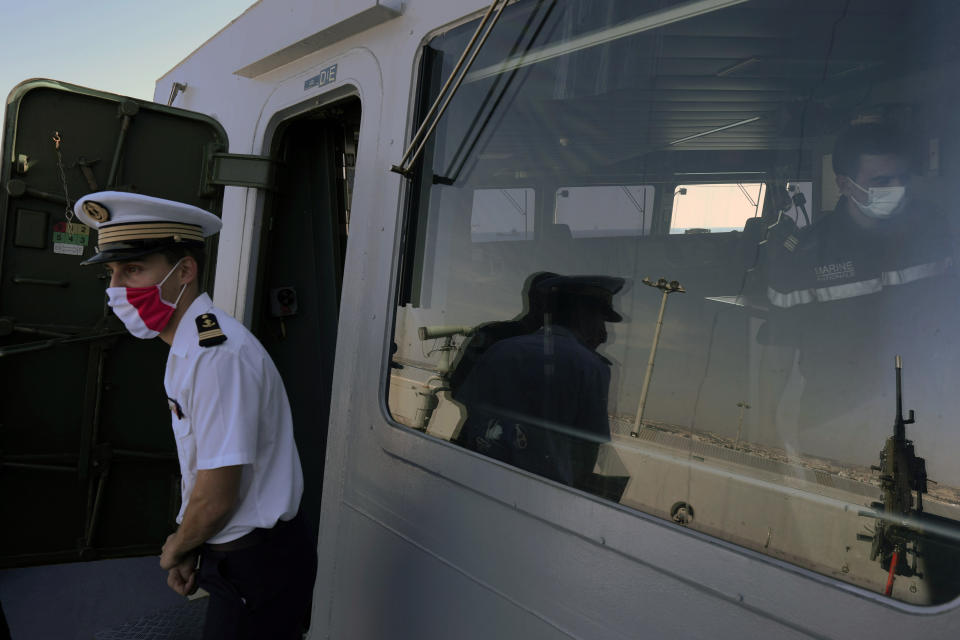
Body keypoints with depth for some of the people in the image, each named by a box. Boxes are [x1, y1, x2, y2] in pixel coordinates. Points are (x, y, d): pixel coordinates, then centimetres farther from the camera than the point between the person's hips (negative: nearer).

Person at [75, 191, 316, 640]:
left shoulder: (218, 354, -27)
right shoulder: (189, 347, 7)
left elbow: (216, 498, -24)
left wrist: (175, 550, -5)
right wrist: (187, 551, 9)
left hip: (256, 568, -9)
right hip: (237, 557, 9)